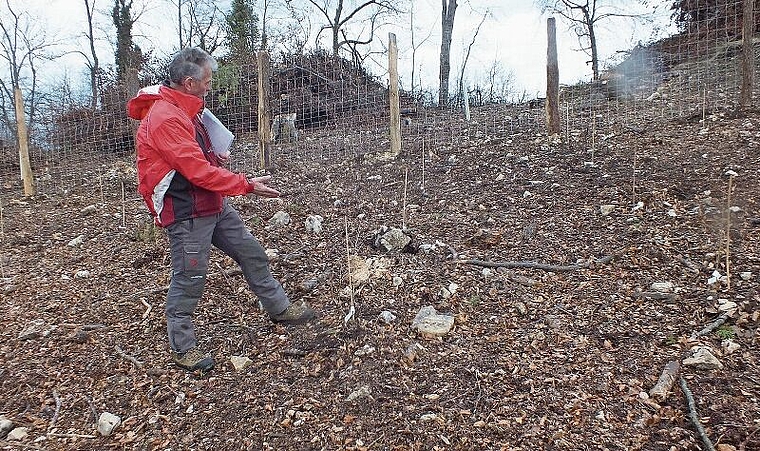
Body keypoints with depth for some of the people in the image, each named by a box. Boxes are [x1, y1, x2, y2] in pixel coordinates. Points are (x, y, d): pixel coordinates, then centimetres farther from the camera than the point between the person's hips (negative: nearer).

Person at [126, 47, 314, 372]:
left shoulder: (183, 109, 10)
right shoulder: (165, 118, -23)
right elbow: (199, 171, -27)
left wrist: (213, 157, 4)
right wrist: (247, 186, -22)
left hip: (213, 204, 10)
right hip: (186, 213, -10)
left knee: (251, 252, 15)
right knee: (188, 279, 1)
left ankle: (280, 309, 30)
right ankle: (182, 348, 19)